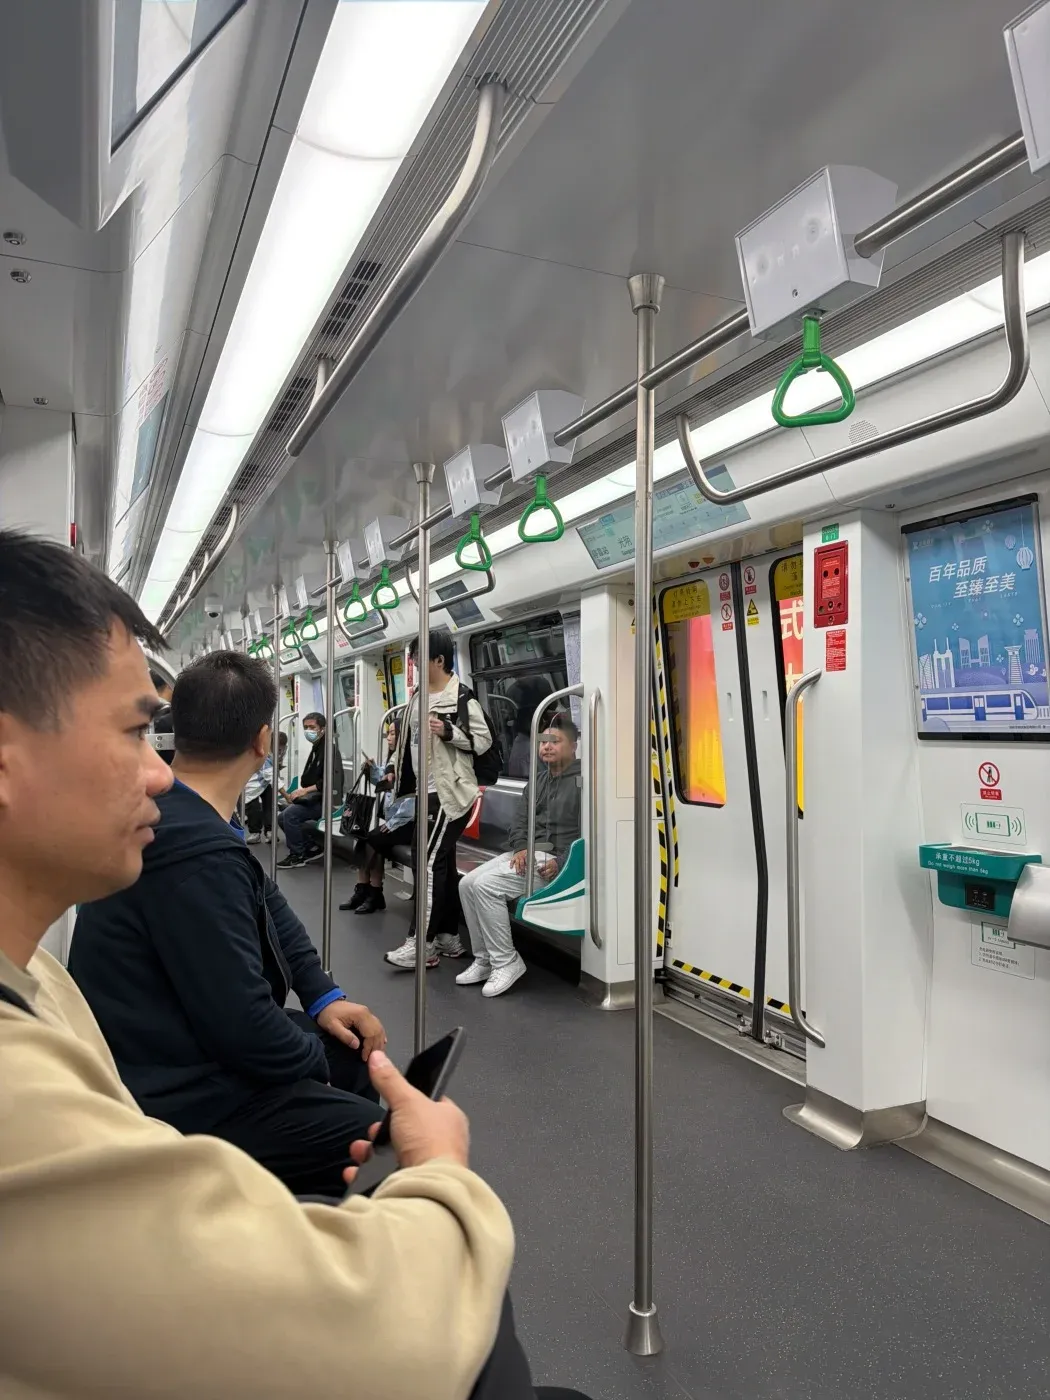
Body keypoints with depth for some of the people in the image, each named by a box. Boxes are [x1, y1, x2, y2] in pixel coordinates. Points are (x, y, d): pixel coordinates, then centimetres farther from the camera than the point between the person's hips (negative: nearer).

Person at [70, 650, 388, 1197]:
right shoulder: (196, 850, -31)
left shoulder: (170, 814, 2)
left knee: (356, 1047, 17)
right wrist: (316, 1062, -9)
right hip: (178, 1100, -10)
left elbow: (268, 905, 9)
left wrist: (324, 997, 0)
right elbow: (242, 1024, -29)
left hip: (178, 1053, 10)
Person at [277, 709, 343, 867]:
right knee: (283, 818, 4)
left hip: (325, 800, -10)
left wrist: (306, 790, -26)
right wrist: (299, 793, 5)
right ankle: (313, 847, 6)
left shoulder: (329, 748, -13)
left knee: (290, 814, -23)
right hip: (314, 798, 10)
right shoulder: (316, 747, 17)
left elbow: (330, 780, -24)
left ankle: (297, 855, -10)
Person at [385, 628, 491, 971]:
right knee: (442, 863, 13)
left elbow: (484, 740, -13)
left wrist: (449, 732, -24)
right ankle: (449, 936, 22)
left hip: (451, 791, -9)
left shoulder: (461, 698, -12)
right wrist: (400, 776, 21)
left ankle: (422, 943, -4)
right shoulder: (419, 697, 13)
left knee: (430, 863, -9)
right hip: (428, 791, 9)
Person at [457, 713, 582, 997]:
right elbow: (520, 822, 15)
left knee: (486, 885, -22)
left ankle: (506, 962, -9)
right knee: (467, 883, -5)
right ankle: (485, 959, 4)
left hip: (555, 858, -9)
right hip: (528, 853, 9)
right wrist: (520, 848, -6)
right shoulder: (538, 782, 19)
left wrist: (561, 862, -24)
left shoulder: (582, 780, -8)